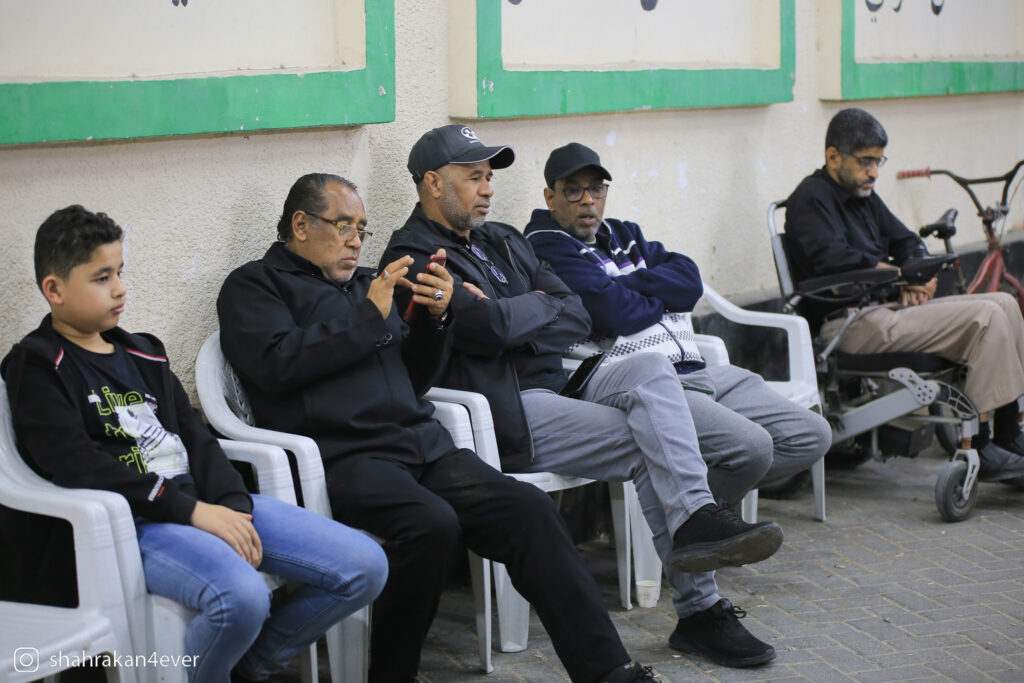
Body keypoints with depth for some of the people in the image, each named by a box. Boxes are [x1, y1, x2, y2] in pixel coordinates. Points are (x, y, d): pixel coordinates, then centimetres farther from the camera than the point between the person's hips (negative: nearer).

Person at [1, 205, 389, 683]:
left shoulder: (141, 354, 23)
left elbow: (194, 438, 16)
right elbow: (77, 467, -13)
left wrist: (232, 503, -5)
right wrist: (190, 510, -18)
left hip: (205, 504, 7)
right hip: (135, 522, -7)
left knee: (365, 567, -6)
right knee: (241, 595, -38)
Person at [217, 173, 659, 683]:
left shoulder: (362, 282, 27)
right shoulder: (254, 286, 10)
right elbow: (276, 364, -10)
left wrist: (434, 318, 9)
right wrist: (369, 316, -8)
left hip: (421, 444, 6)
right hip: (343, 457, -6)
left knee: (528, 509, -16)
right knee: (431, 522, -34)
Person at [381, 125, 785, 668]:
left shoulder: (502, 241, 22)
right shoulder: (413, 256, -5)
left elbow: (577, 317, 12)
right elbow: (488, 327, -21)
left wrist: (510, 318, -6)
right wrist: (539, 306, 0)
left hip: (555, 382, 8)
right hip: (504, 410, -7)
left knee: (651, 369, -19)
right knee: (646, 443, -20)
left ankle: (694, 521, -28)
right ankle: (699, 607, -21)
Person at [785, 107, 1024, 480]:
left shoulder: (864, 195, 23)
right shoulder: (811, 198, -5)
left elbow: (906, 242, 21)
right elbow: (833, 259, -21)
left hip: (886, 306, 10)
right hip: (849, 321, -10)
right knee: (986, 317, -19)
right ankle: (979, 448, -20)